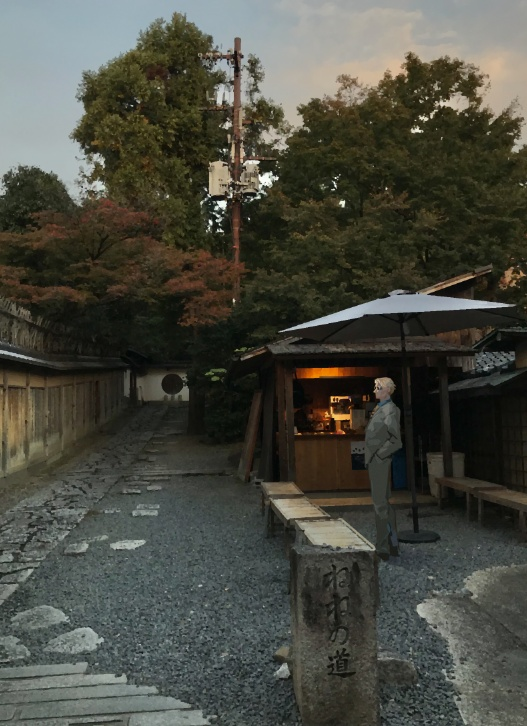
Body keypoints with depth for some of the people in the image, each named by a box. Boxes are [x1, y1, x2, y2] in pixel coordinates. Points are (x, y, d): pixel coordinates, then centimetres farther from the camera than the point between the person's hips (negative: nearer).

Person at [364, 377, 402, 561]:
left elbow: (396, 441, -19)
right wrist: (371, 457, 14)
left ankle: (383, 549, 4)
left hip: (380, 462, -10)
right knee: (383, 503, 15)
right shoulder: (379, 408, 13)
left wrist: (378, 455, -14)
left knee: (381, 504, -4)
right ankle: (392, 545, 25)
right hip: (374, 462, 10)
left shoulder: (390, 410, -14)